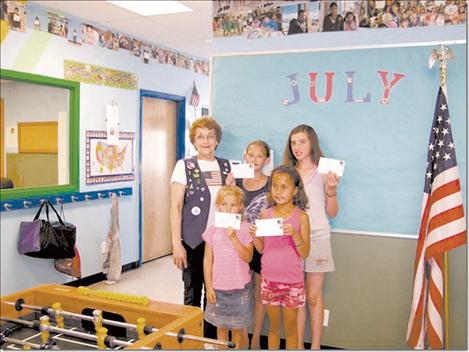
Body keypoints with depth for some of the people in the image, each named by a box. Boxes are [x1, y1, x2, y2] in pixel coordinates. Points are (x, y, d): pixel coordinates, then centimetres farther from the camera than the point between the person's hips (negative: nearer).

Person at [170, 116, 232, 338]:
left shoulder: (226, 166, 9)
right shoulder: (184, 166, -3)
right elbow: (176, 206, -8)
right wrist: (176, 244, -14)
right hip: (194, 241, -4)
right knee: (192, 294, 6)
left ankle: (211, 339, 28)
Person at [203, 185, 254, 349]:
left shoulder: (245, 228, -6)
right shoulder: (212, 230, -2)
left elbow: (247, 257, -14)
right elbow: (207, 261, 1)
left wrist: (233, 237, -23)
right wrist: (208, 287, -2)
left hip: (240, 287, -1)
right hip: (218, 287, 2)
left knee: (237, 327, 11)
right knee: (221, 326, 14)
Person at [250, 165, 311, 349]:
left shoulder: (301, 216, -9)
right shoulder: (266, 214, -1)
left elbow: (305, 253, -9)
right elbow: (261, 249, 4)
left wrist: (294, 234, -25)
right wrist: (255, 234, -15)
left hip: (292, 280, -2)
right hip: (269, 279, 2)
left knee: (290, 327, 12)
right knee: (273, 326, 17)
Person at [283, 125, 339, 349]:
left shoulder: (323, 172, 1)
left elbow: (332, 213, 2)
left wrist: (331, 190, -12)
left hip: (317, 237, -2)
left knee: (314, 297, 2)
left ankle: (315, 346, 13)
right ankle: (298, 345, 17)